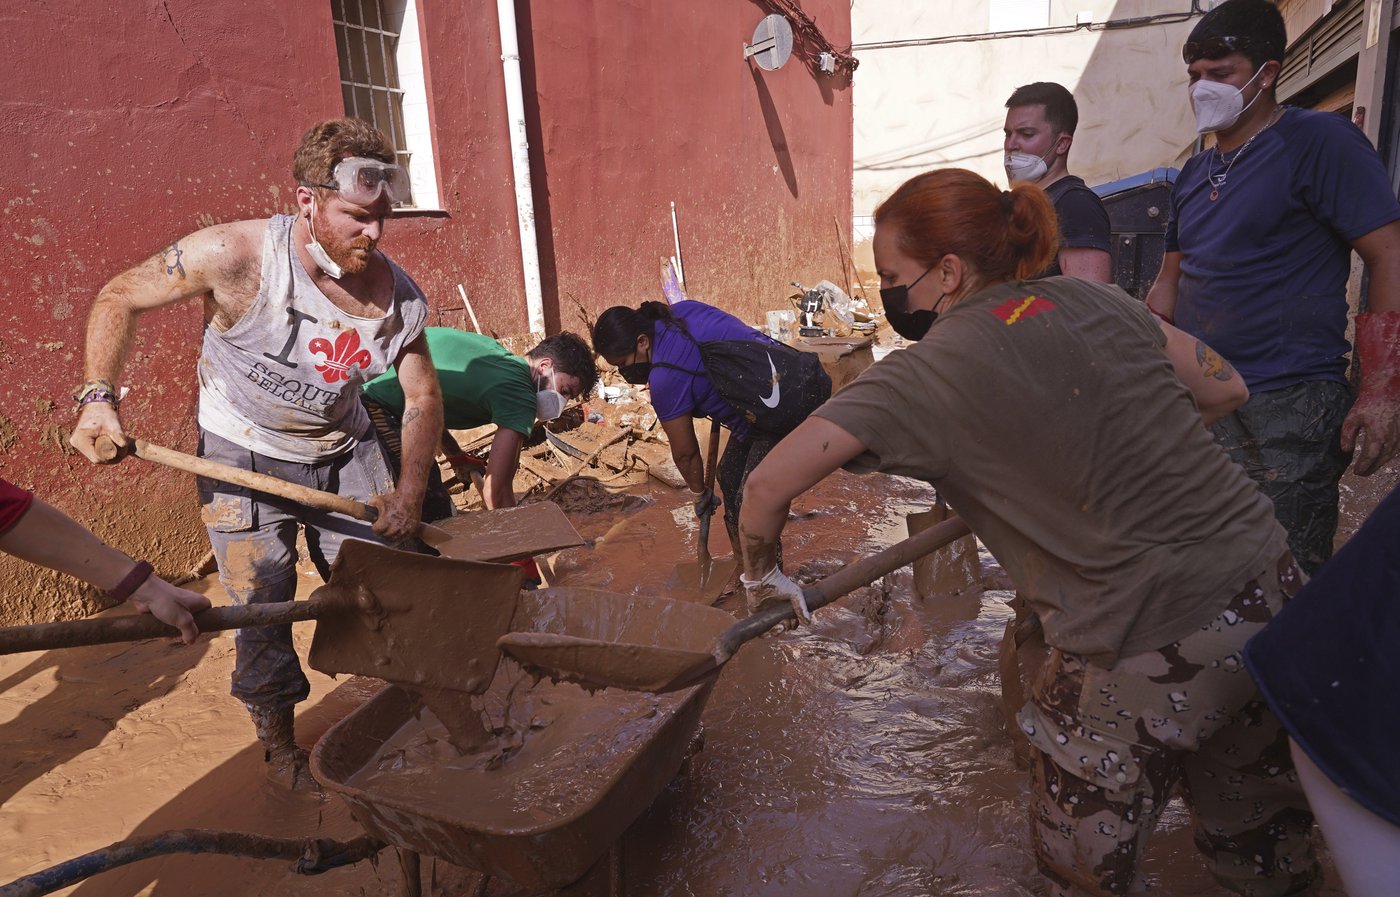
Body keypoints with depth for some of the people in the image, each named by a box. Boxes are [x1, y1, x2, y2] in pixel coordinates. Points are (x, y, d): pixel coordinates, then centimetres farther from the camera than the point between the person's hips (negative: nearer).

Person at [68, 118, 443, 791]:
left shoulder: (398, 294, -17)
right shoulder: (238, 256, -26)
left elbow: (423, 397, -5)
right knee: (262, 609, 2)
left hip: (345, 448, 3)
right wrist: (99, 396, -21)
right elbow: (120, 298, -10)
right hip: (243, 455, -2)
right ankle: (278, 743, 26)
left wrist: (410, 489, -16)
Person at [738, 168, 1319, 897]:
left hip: (1149, 642, -7)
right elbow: (1224, 387, 14)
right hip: (1267, 587, 7)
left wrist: (762, 573, 5)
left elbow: (769, 485, -14)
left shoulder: (929, 372, -14)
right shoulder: (1095, 301, 4)